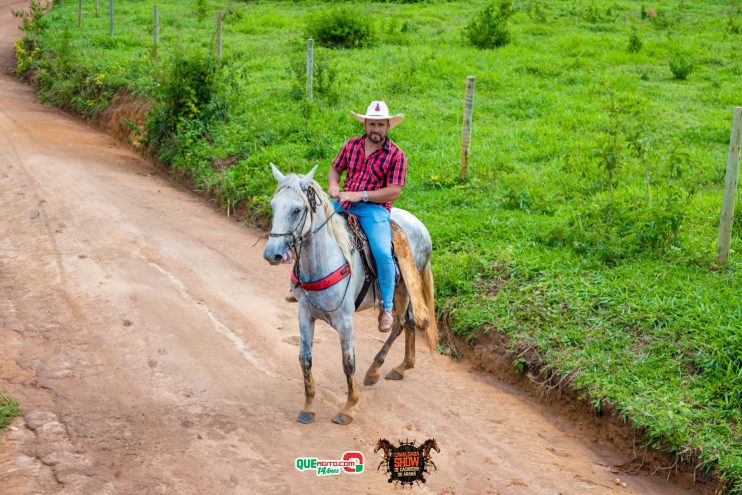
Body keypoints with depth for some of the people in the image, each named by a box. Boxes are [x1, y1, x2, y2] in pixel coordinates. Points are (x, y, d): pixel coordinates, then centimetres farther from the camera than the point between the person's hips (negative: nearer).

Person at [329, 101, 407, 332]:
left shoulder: (396, 155, -4)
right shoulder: (351, 145, 10)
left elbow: (393, 192, -10)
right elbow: (335, 169, 21)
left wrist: (359, 195, -18)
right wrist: (333, 185, -3)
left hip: (374, 208, -5)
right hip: (343, 203, 5)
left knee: (383, 253, -27)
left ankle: (387, 308, -7)